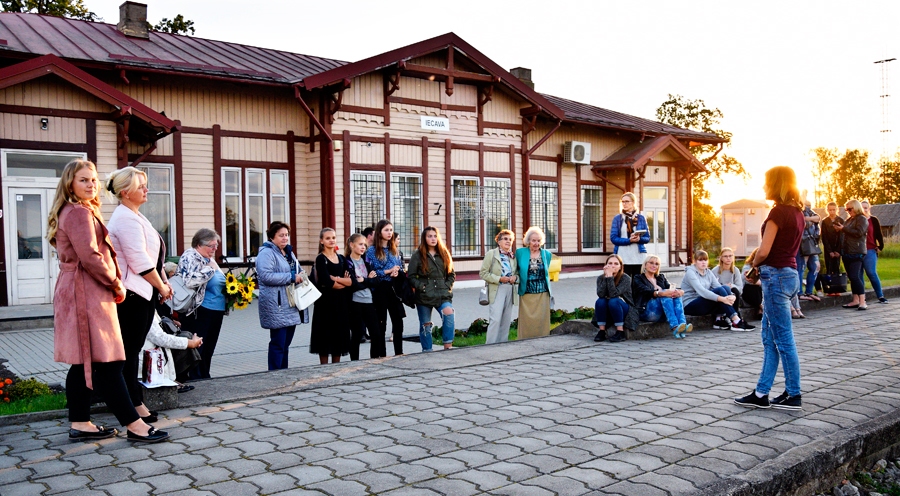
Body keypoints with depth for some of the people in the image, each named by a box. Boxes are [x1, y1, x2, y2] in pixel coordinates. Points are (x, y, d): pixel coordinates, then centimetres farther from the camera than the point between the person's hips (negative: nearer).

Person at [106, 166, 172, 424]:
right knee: (130, 351, -3)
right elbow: (140, 262, -19)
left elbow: (154, 255, 21)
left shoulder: (135, 216, 18)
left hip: (143, 293, 10)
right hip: (132, 295, -10)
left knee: (132, 350, 14)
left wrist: (164, 282, 12)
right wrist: (162, 287, -8)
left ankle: (133, 401, 21)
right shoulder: (126, 219, -15)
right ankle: (134, 404, 4)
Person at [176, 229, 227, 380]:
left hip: (216, 311, 9)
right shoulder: (190, 257, -10)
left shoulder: (210, 258, 16)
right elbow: (189, 281, -26)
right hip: (199, 312, -9)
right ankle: (196, 380, 4)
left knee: (208, 350, 14)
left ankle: (205, 378, 22)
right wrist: (210, 268, -19)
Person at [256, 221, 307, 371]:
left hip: (291, 307, 9)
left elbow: (298, 270, 30)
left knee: (286, 343, 13)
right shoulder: (266, 253, -10)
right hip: (277, 307, -8)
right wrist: (291, 277, -19)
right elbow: (266, 275, -23)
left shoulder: (289, 252, 18)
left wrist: (301, 275, 5)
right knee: (278, 344, -5)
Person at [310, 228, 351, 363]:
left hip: (341, 302, 6)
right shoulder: (321, 259, -5)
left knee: (339, 335, 8)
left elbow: (351, 280, 1)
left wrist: (336, 279, -14)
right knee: (326, 335, -1)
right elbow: (327, 282, -17)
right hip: (326, 302, -6)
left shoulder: (341, 258, 12)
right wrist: (344, 282, -6)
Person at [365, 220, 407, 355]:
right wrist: (389, 271, -15)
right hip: (380, 289, -5)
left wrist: (397, 272, -8)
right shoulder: (372, 250, -5)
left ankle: (399, 353, 16)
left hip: (393, 288, 5)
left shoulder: (395, 250, 11)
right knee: (381, 323, 2)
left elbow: (401, 268, 16)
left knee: (398, 322, 6)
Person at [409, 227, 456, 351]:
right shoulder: (417, 255, 1)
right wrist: (421, 287, -12)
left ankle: (447, 347, -18)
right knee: (425, 325, 6)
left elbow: (452, 274, 15)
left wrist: (447, 286, 1)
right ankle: (427, 351, 19)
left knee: (449, 314, -24)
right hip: (424, 296, -1)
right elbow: (411, 277, -1)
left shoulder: (444, 254, 10)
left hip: (443, 294, 1)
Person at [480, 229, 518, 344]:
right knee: (495, 319, -13)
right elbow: (483, 273, -5)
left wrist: (515, 277, -2)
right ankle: (490, 345, -7)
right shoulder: (491, 254, -1)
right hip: (496, 290, -5)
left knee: (506, 320, 7)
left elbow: (517, 273, 22)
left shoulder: (513, 256, 13)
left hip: (510, 291, 5)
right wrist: (499, 279, -15)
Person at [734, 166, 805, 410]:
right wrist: (761, 265, 6)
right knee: (770, 338, 12)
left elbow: (764, 252, -19)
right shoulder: (797, 212, 12)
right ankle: (761, 393, 17)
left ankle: (793, 396, 9)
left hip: (776, 275, -9)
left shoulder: (778, 211, -15)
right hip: (789, 272, 9)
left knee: (783, 340, 0)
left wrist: (755, 263, 1)